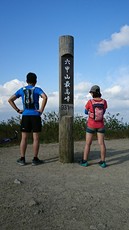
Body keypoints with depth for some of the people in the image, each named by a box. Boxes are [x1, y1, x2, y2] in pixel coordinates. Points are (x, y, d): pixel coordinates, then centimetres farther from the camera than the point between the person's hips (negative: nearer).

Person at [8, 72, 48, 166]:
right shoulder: (37, 89, 0)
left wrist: (18, 110, 6)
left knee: (24, 138, 8)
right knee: (36, 138, 3)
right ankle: (35, 159, 7)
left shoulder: (21, 90, 10)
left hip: (25, 116, 3)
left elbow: (10, 100, 7)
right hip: (35, 116, -3)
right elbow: (45, 97, -20)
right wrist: (41, 110, -13)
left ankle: (22, 159, 12)